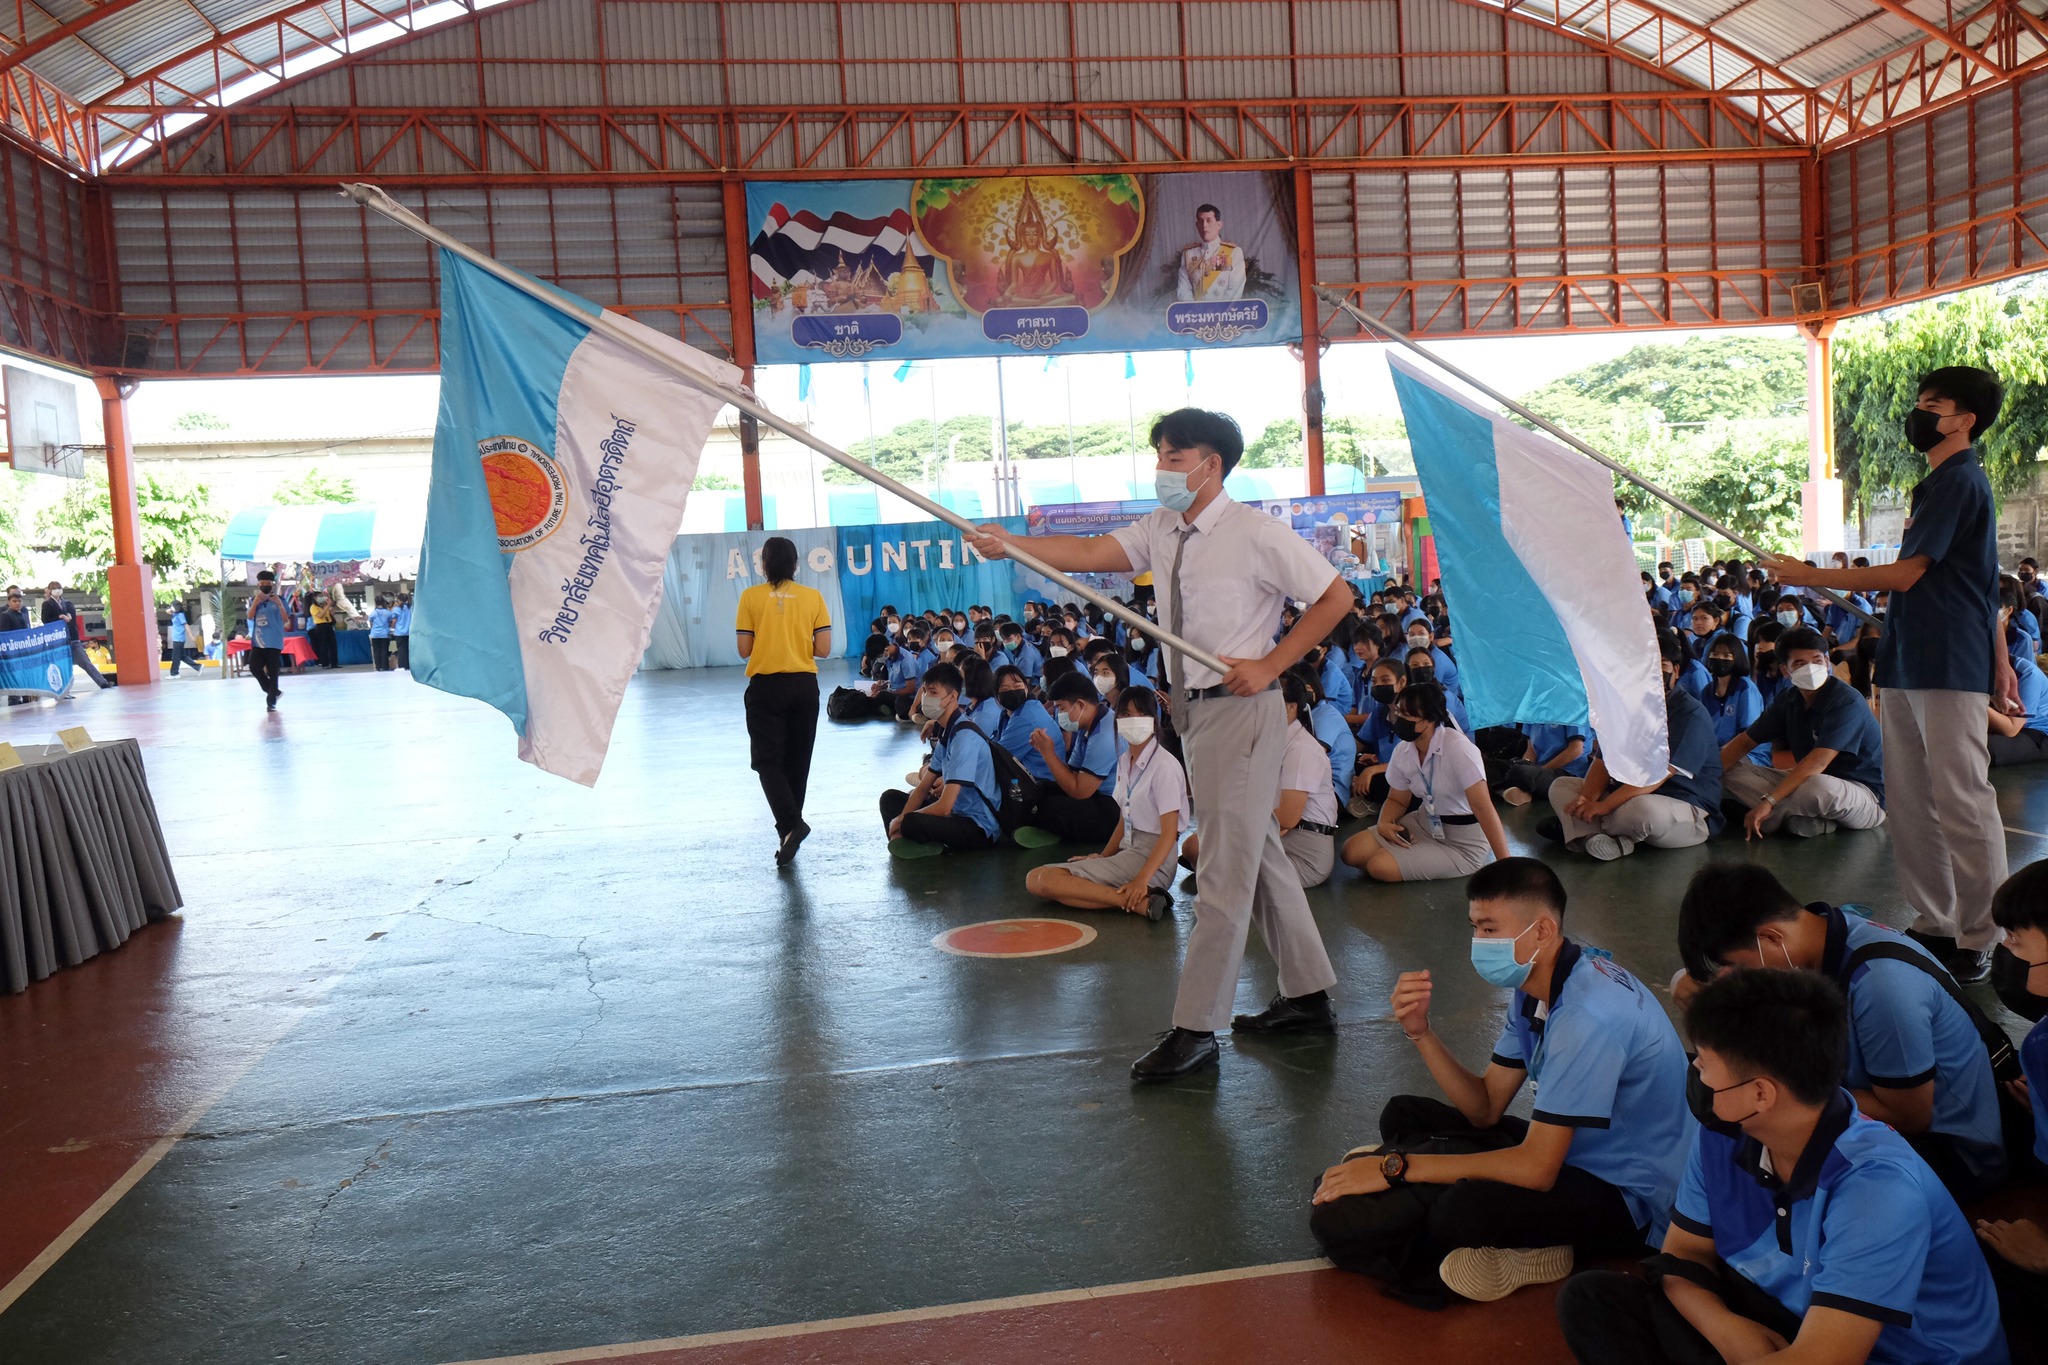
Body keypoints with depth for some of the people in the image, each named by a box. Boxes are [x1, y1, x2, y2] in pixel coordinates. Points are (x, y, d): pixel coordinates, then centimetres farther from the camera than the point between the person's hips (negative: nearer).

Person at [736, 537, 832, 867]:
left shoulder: (751, 597, -4)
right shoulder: (813, 596, -1)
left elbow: (744, 650, -3)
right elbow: (824, 650, -3)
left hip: (765, 687, -2)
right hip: (803, 686, 2)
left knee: (768, 760, 1)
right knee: (797, 761, 13)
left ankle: (791, 825, -18)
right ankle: (790, 830, 18)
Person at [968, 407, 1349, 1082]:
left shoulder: (1256, 534, -13)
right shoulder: (1161, 530, 8)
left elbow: (1336, 597, -9)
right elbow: (1091, 553, -2)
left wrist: (1269, 665, -13)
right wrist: (1011, 545, -15)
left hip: (1239, 709, -8)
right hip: (1194, 711, 8)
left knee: (1224, 872, -4)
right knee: (1260, 855, 17)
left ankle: (1196, 1029, 4)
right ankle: (1308, 995, 31)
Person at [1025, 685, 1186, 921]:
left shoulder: (1164, 765, -11)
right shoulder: (1124, 761, 14)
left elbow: (1169, 832, -16)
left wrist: (1142, 880, -26)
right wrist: (1103, 857, 10)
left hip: (1152, 859, -9)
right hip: (1127, 851, 9)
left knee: (1045, 881, -22)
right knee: (1034, 878, -8)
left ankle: (1140, 901, -26)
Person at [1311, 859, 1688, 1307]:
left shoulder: (1587, 1014, -29)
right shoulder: (1534, 985, 1)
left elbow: (1536, 1168, -30)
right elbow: (1485, 1109, 4)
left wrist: (1397, 1166, -25)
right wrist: (1420, 1032, -12)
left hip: (1627, 1200, -10)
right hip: (1569, 1153, 10)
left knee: (1470, 1206, -37)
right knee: (1403, 1115, 11)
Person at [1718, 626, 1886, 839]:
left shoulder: (1846, 702, -20)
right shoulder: (1789, 699, 2)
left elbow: (1817, 763, -31)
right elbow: (1745, 742, 7)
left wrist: (1768, 802, -36)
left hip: (1863, 793, -7)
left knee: (1819, 786, -42)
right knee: (1731, 771, -3)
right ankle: (1811, 819, -17)